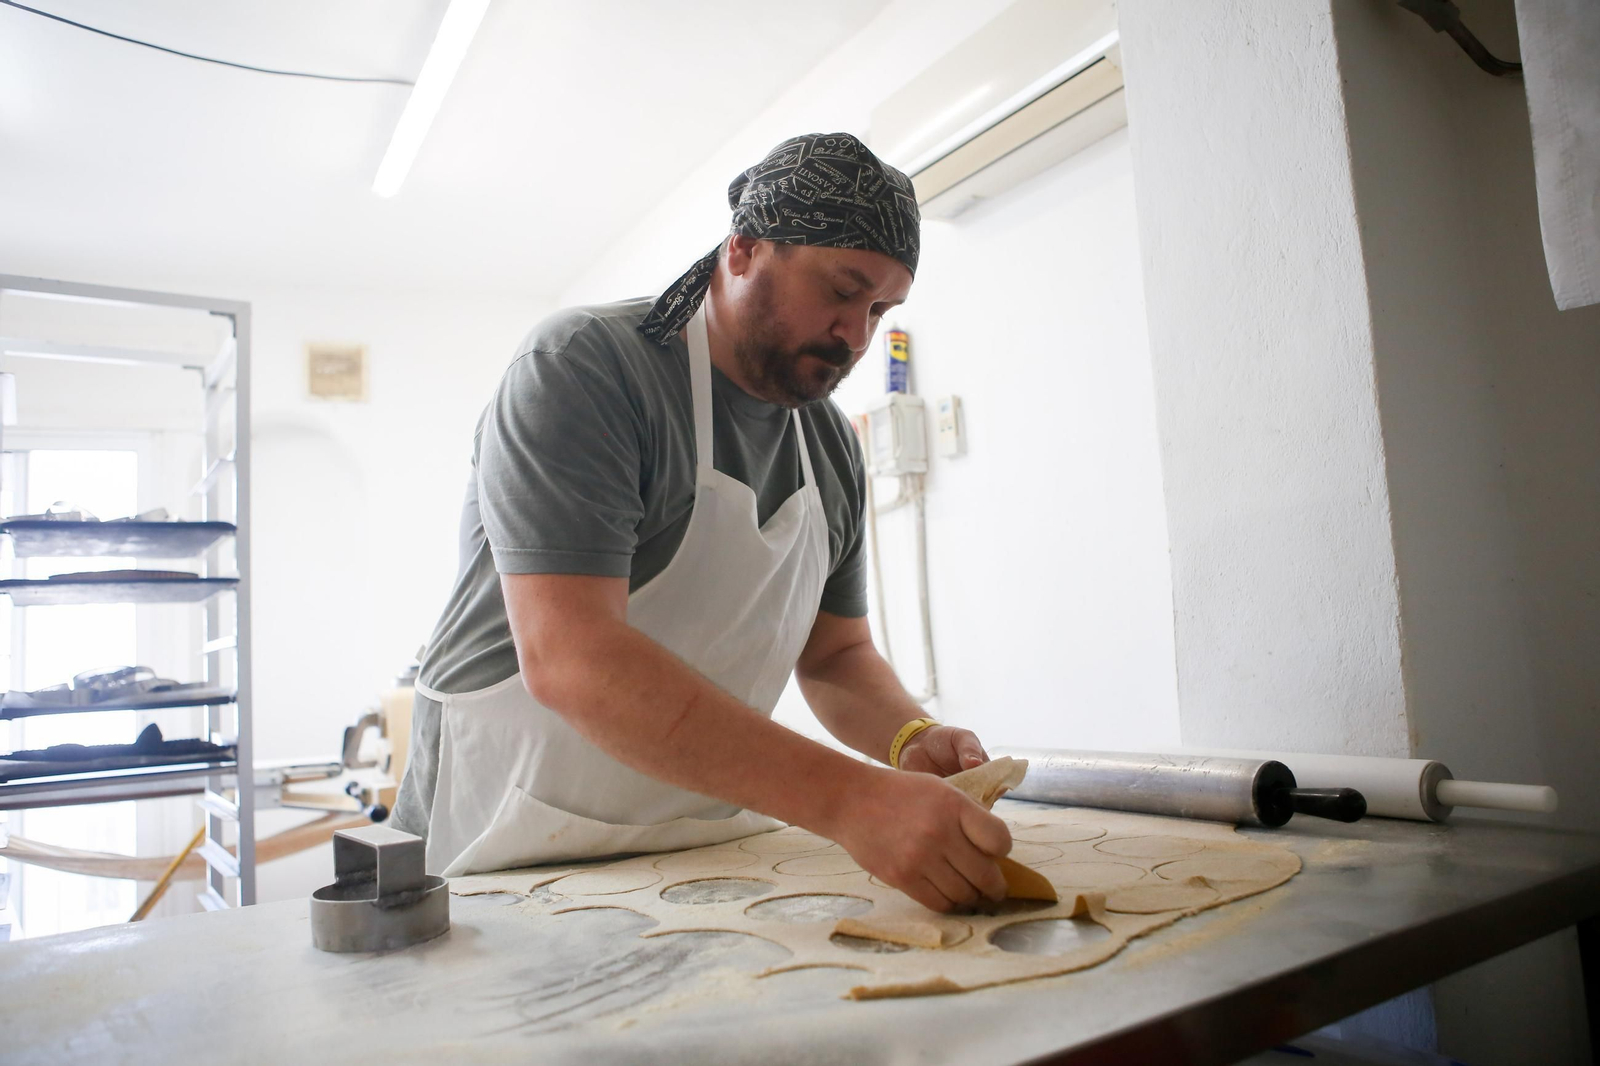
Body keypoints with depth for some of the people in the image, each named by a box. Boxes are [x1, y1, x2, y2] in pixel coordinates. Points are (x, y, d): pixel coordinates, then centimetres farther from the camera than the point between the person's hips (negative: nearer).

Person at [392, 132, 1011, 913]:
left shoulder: (833, 446, 6)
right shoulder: (581, 367, -16)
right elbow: (567, 657, -28)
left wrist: (912, 741, -10)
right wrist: (847, 798, -34)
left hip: (716, 843, 4)